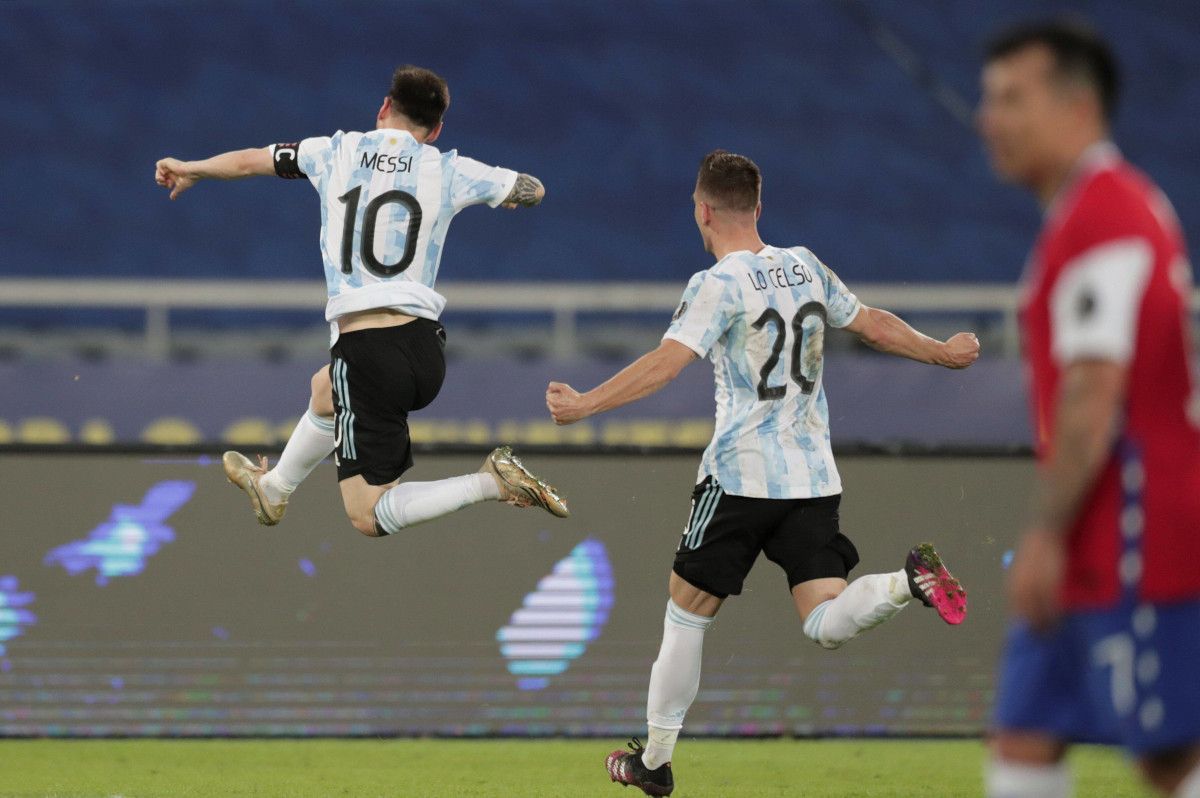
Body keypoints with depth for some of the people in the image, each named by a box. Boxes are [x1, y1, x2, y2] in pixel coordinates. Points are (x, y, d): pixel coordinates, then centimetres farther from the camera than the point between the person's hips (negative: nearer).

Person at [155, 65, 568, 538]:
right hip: (425, 348, 5)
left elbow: (248, 161, 20)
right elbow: (533, 190, 17)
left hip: (367, 351, -5)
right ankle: (274, 488, 57)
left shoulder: (337, 153, 5)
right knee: (325, 389, 38)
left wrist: (189, 170, 40)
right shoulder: (447, 170, 5)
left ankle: (491, 484, -17)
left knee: (369, 517, -2)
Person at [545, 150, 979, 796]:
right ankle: (908, 582, -28)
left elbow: (666, 362, -21)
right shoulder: (805, 268, 10)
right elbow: (873, 325, 23)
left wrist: (585, 404, -22)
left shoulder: (718, 286, -9)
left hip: (741, 475, -5)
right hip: (815, 477, 5)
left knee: (685, 616, 9)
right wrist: (942, 352, 39)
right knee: (826, 626, -1)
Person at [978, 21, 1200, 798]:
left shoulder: (1102, 218, -15)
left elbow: (1094, 395, -21)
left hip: (1133, 555, -10)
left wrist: (1047, 533, -19)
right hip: (1099, 555, 10)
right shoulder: (1132, 205, 18)